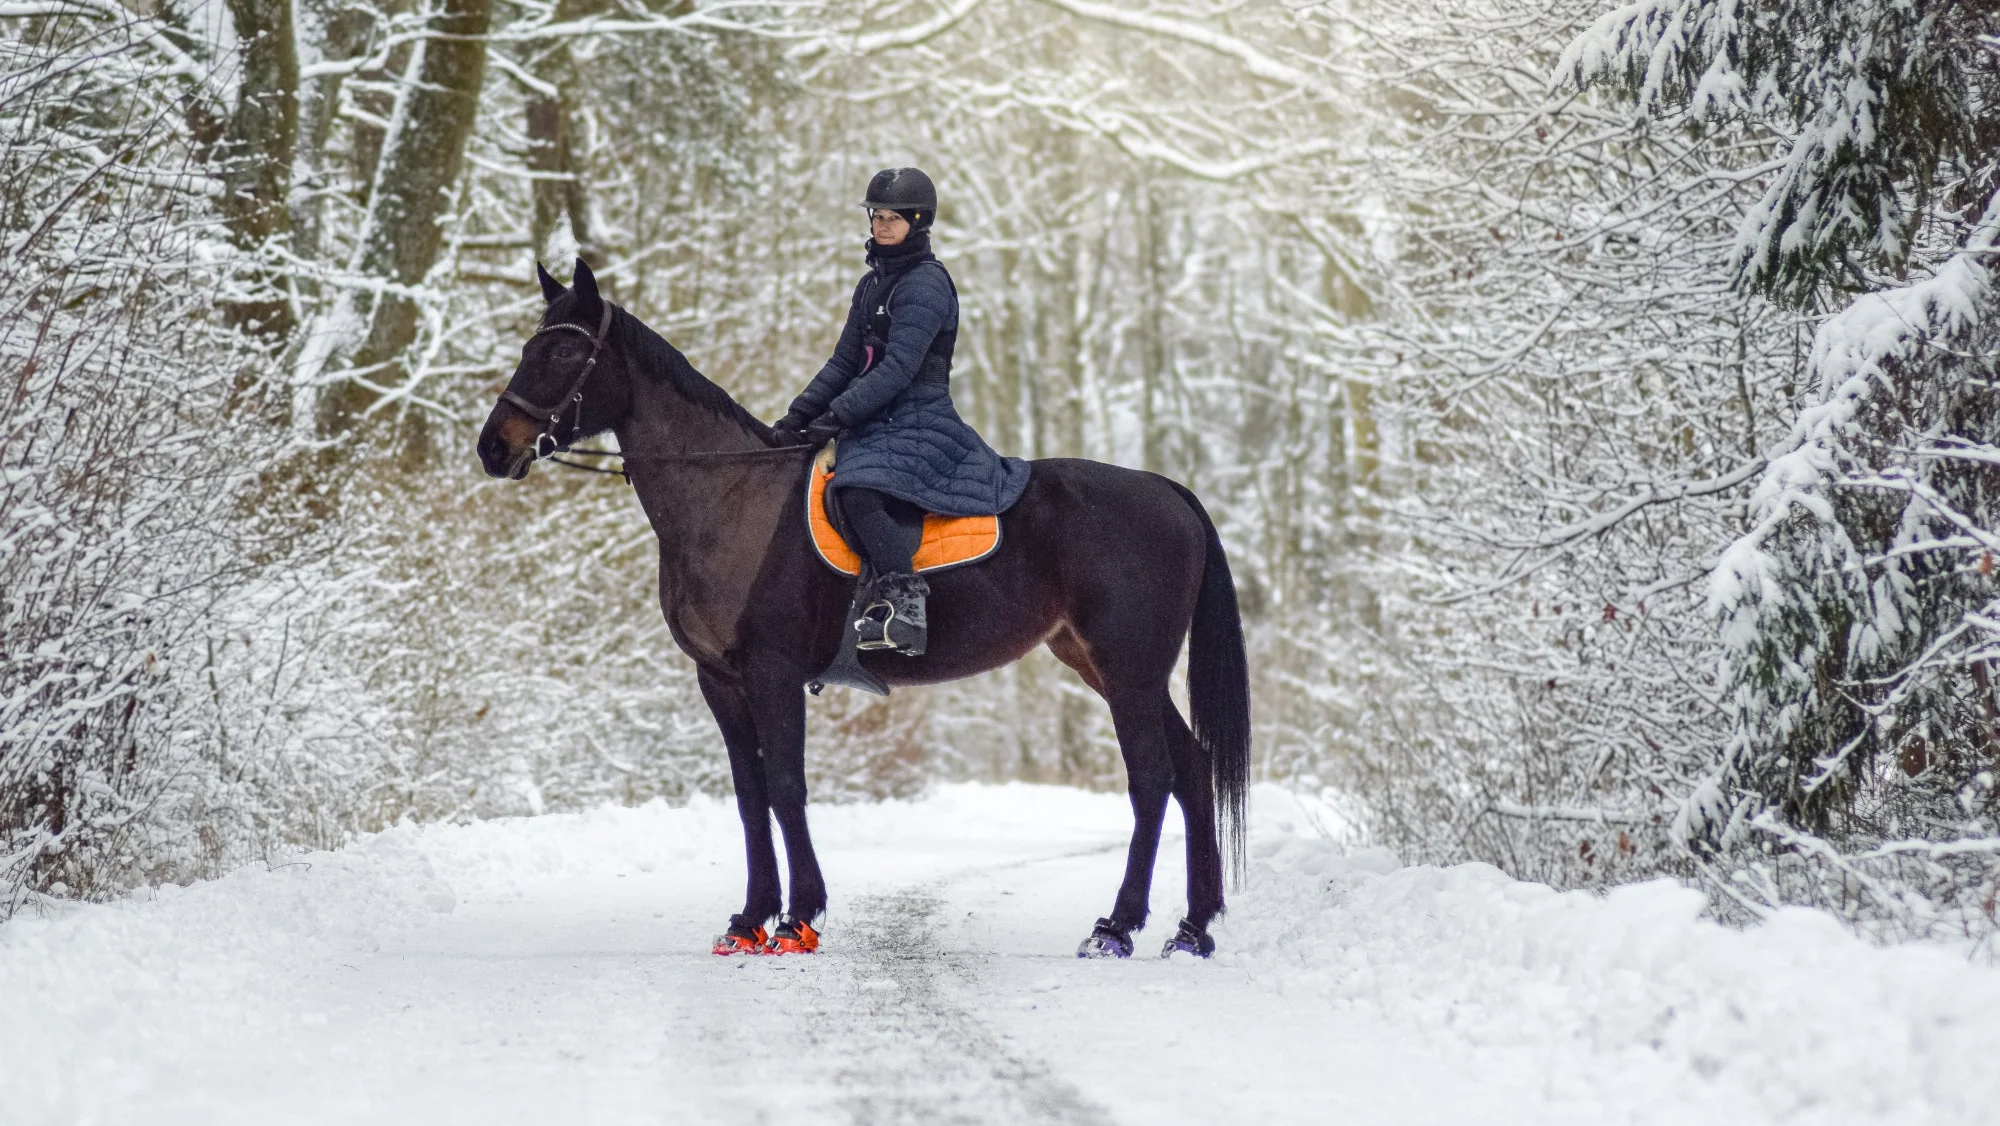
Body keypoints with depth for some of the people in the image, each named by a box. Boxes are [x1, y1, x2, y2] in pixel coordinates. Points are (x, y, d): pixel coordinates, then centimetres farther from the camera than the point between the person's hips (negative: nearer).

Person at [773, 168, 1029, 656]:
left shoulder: (926, 283, -10)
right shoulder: (873, 282, 19)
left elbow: (898, 369, -18)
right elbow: (845, 362, 20)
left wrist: (836, 417, -23)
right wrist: (798, 414, 8)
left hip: (918, 419, -9)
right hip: (876, 422, 10)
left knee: (861, 490, -32)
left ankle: (903, 601, -35)